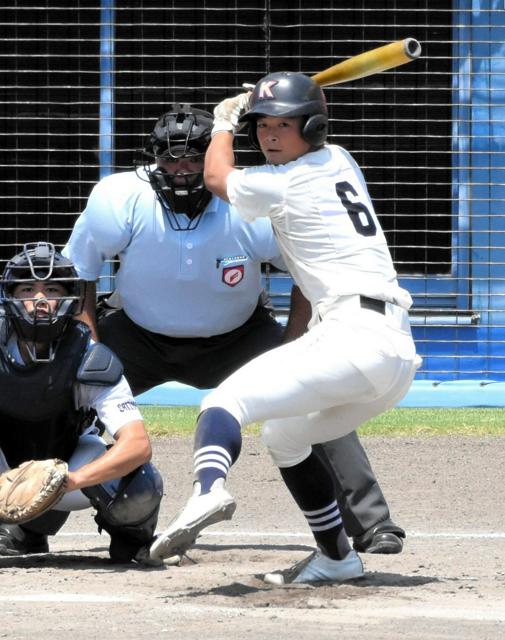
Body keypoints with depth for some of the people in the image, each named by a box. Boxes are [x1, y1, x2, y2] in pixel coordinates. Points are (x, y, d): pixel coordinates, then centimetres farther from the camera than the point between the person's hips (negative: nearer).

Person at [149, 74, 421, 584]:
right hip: (398, 353, 9)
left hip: (356, 336, -9)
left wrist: (224, 124, 36)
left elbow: (216, 177, 20)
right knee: (283, 436, 27)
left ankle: (209, 487, -50)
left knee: (226, 401, -21)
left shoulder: (282, 185, -2)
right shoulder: (340, 161, 20)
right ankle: (336, 557, 25)